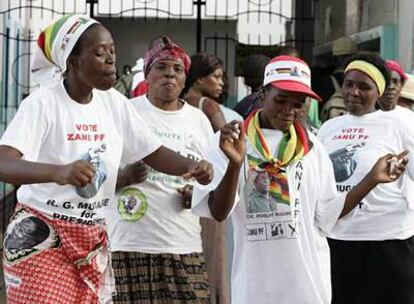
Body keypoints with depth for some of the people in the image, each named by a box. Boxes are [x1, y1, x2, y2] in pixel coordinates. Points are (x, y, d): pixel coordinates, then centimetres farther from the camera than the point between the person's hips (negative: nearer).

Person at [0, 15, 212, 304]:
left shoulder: (115, 102, 2)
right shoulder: (42, 103, -16)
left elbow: (154, 152, 7)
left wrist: (191, 167, -15)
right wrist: (59, 172, -48)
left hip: (93, 240, 6)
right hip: (41, 239, -5)